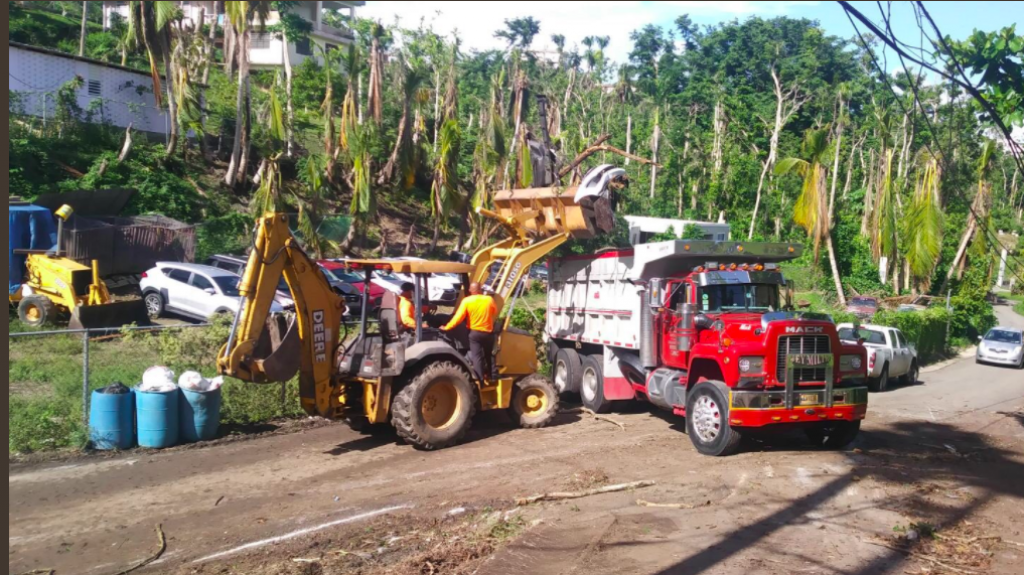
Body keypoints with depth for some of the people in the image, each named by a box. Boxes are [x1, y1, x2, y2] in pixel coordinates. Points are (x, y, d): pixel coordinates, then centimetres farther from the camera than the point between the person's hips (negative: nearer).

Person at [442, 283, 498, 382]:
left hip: (475, 332, -2)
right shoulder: (489, 299, -5)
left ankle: (480, 380, -7)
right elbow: (495, 312, 13)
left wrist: (447, 327, -3)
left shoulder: (467, 301, -10)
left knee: (477, 356, 0)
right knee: (488, 356, 21)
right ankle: (488, 376, 35)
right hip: (488, 333, 2)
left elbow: (458, 317, -11)